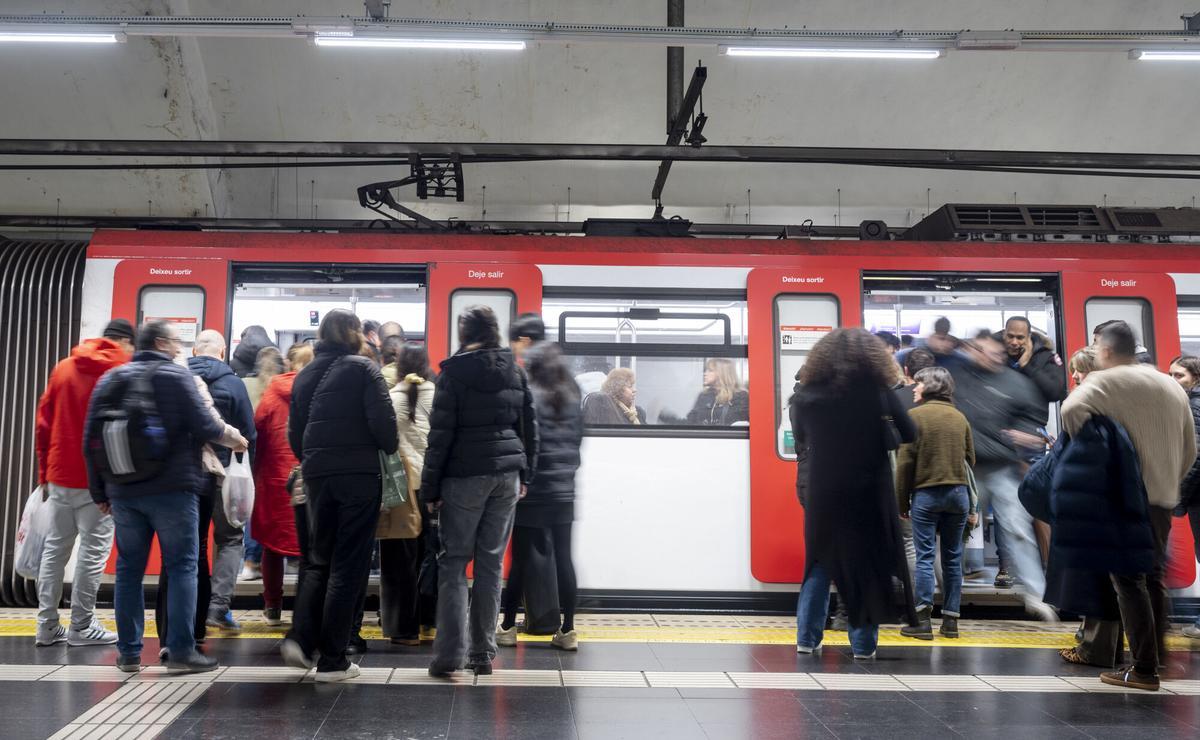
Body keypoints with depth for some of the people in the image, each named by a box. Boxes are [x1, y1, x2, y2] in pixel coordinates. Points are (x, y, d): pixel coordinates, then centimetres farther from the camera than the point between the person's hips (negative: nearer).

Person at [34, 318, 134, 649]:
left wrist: (45, 473, 14)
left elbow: (43, 423, 9)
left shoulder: (62, 368, 9)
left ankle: (47, 626, 14)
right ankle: (81, 627, 5)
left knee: (54, 549, 11)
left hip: (60, 476, 5)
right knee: (93, 551, 1)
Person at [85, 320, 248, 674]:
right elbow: (203, 425, -12)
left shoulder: (110, 379, 10)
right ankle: (181, 651, -2)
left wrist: (100, 491, 14)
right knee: (181, 566, 1)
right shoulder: (177, 375, -5)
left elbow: (91, 439, 8)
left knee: (129, 569, 11)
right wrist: (232, 437, 8)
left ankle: (129, 653, 13)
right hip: (171, 489, -5)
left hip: (123, 492, 5)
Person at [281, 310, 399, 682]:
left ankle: (301, 637, 3)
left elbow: (293, 431, 14)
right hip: (359, 474, -5)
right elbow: (382, 420, -13)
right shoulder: (362, 368, -5)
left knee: (318, 558, 19)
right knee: (348, 566, 1)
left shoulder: (305, 375, 12)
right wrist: (389, 450, 4)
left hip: (317, 475, 5)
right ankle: (333, 661, 3)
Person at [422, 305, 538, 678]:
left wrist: (430, 487, -3)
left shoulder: (454, 371, -5)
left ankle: (449, 653, -2)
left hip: (465, 475, -4)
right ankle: (483, 653, 11)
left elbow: (441, 432, -7)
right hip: (507, 473, 4)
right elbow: (529, 425, 11)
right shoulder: (515, 370, 8)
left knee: (454, 561, 3)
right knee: (491, 562, 9)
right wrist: (524, 474, 18)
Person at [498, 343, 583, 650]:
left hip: (532, 492, -5)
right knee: (563, 558, 7)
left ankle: (508, 627, 12)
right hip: (564, 492, 5)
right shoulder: (572, 401, 7)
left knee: (521, 559, 3)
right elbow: (578, 442, 13)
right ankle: (567, 630, 10)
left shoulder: (528, 398, -10)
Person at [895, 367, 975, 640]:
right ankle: (950, 620, 11)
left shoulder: (915, 415, -5)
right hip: (959, 492, 4)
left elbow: (905, 462, -7)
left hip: (926, 494, -4)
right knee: (953, 558, 9)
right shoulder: (960, 417, 9)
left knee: (925, 557, -2)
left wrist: (902, 502, -2)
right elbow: (970, 458, 11)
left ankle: (922, 620, -6)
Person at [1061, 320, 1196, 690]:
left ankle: (1144, 669, -2)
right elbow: (1190, 450, 16)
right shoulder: (1172, 386, 12)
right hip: (1164, 497, 7)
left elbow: (1071, 409, -28)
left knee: (1128, 579, -1)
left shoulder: (1107, 381, -9)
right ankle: (1157, 652, 26)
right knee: (1153, 575, 19)